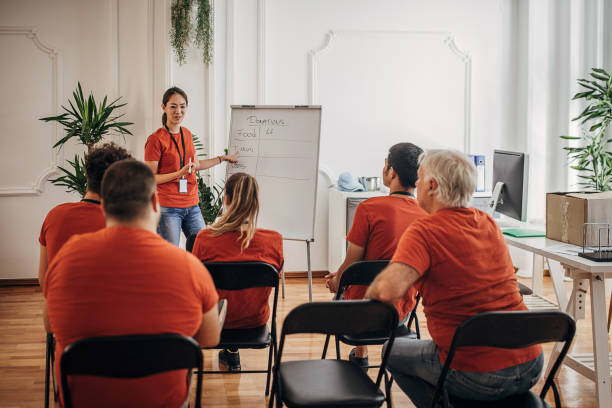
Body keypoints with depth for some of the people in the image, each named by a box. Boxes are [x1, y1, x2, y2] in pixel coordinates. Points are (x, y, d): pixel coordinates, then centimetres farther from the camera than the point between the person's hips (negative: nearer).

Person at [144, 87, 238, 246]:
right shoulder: (155, 139, -10)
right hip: (168, 207, -6)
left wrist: (223, 158, 29)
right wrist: (179, 174, -21)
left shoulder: (186, 134, 11)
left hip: (192, 205, 7)